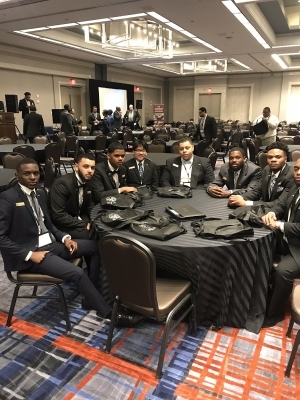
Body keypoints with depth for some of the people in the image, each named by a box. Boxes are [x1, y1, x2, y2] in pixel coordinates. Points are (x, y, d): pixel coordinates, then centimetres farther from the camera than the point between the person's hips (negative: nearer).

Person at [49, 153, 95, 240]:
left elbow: (90, 206, 10)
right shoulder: (62, 184, -23)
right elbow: (58, 216, -27)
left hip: (79, 219, 7)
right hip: (62, 224, -7)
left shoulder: (88, 182, -1)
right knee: (88, 234, -27)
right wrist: (85, 225, -24)